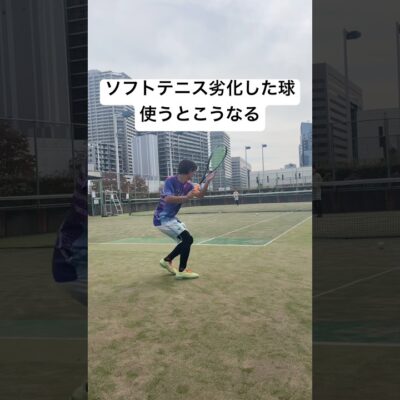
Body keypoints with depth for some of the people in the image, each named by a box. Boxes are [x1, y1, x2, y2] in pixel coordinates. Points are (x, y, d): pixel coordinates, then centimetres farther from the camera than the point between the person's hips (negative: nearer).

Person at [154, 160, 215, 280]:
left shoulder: (187, 185, 4)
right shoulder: (170, 181, -20)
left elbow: (200, 195, 6)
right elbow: (168, 199, -33)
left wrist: (207, 182, -8)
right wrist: (186, 197, -36)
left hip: (171, 217, 9)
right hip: (162, 218, -9)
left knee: (186, 240, 13)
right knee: (188, 239, -16)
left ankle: (167, 260, 29)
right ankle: (182, 271, -10)